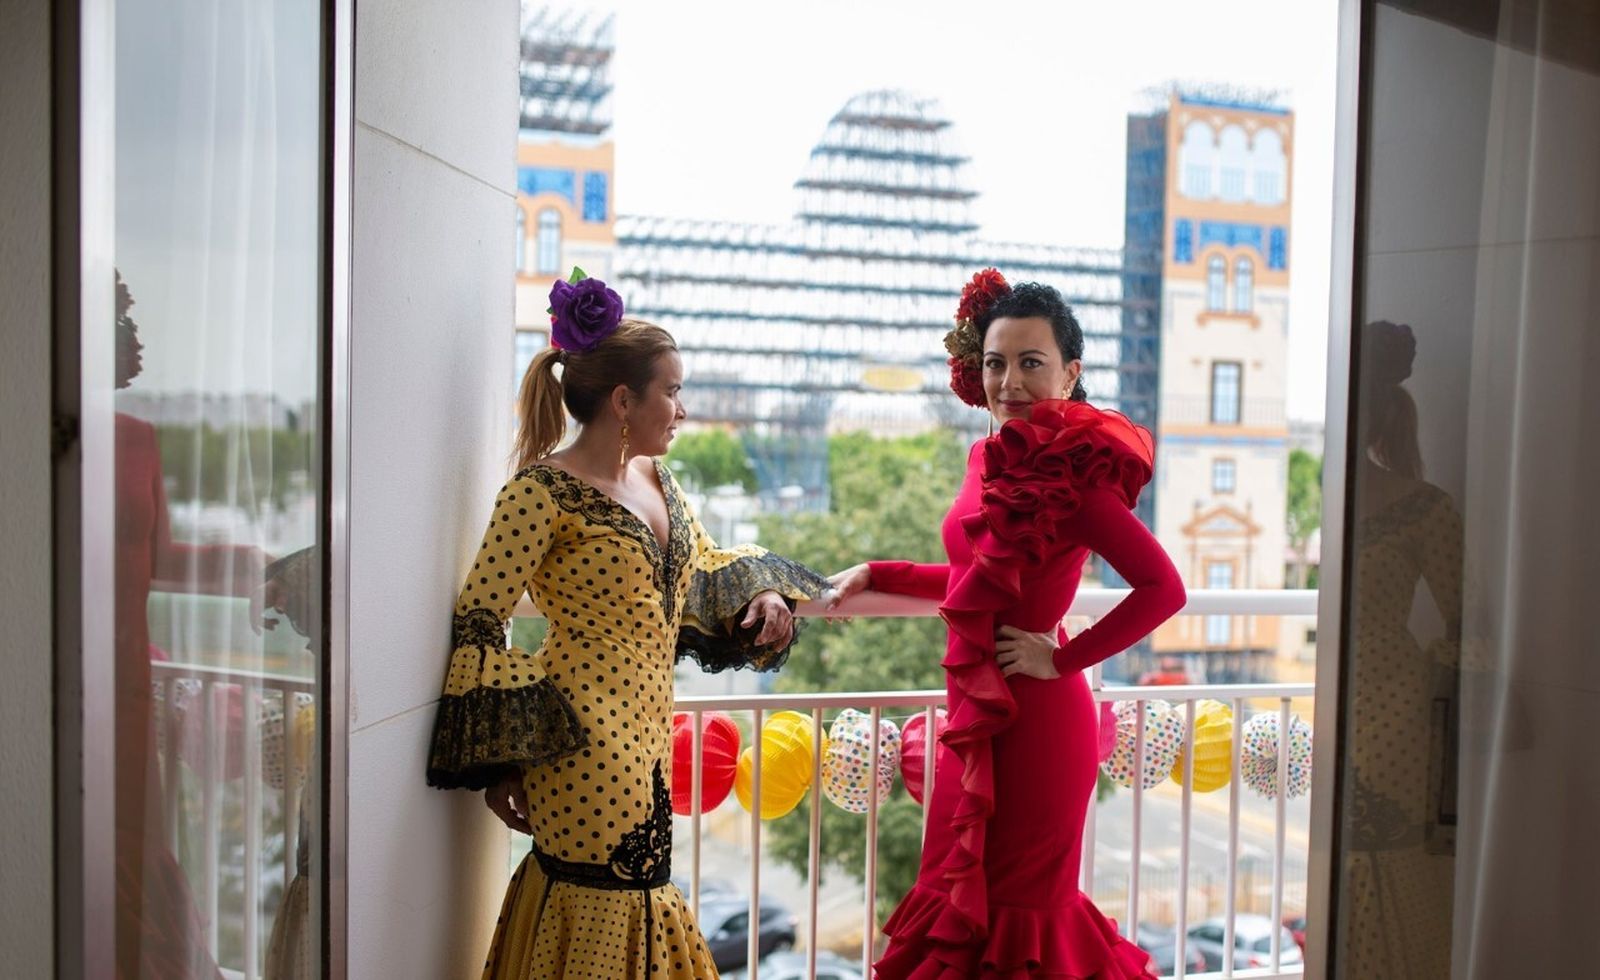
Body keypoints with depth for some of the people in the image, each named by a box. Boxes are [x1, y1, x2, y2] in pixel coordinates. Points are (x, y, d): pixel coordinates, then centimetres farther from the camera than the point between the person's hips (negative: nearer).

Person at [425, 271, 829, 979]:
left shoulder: (654, 480, 11)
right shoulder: (543, 491, -13)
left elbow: (705, 566, 26)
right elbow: (479, 622, -14)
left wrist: (762, 593, 5)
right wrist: (499, 763, -13)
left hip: (645, 736, 8)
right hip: (584, 749, -8)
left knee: (636, 904, 17)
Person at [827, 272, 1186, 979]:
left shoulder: (1070, 472, -18)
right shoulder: (992, 458, 7)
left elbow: (1162, 587, -23)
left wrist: (1064, 660, -18)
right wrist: (874, 575, 18)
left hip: (1033, 716, -8)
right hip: (979, 709, 8)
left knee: (1014, 904, 7)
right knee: (959, 893, 19)